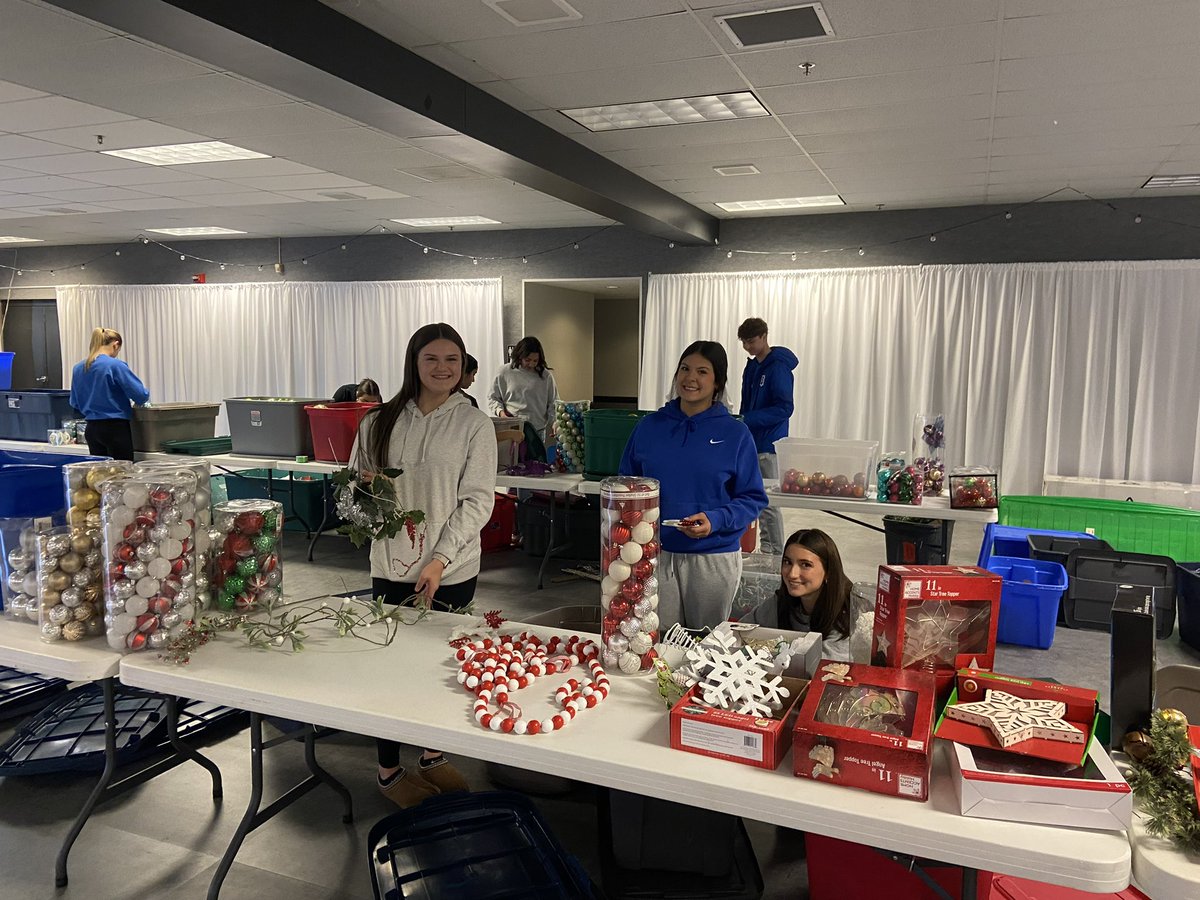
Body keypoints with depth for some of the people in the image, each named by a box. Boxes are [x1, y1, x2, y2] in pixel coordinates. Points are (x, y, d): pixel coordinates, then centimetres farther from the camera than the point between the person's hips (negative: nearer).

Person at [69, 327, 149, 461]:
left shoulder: (78, 368, 6)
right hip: (116, 428, -7)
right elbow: (140, 394, -16)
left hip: (92, 429, 7)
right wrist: (140, 400, 6)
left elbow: (75, 403, 13)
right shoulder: (115, 365, -13)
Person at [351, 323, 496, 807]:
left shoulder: (474, 424, -4)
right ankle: (389, 768, 26)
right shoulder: (381, 422, 3)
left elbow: (477, 500, -7)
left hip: (452, 570, -1)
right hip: (392, 565, 1)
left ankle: (434, 755, 34)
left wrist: (440, 560, -15)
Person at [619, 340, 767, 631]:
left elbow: (753, 498, -3)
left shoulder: (735, 434, -3)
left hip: (714, 559, -1)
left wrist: (716, 520, -20)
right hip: (656, 554, 2)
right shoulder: (649, 427, 4)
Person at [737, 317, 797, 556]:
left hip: (769, 446, -8)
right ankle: (765, 550, 22)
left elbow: (784, 408, -18)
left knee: (770, 502, -5)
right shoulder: (751, 367, 14)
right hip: (751, 443, 8)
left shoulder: (778, 367, -11)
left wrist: (748, 420, -21)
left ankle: (778, 554, 4)